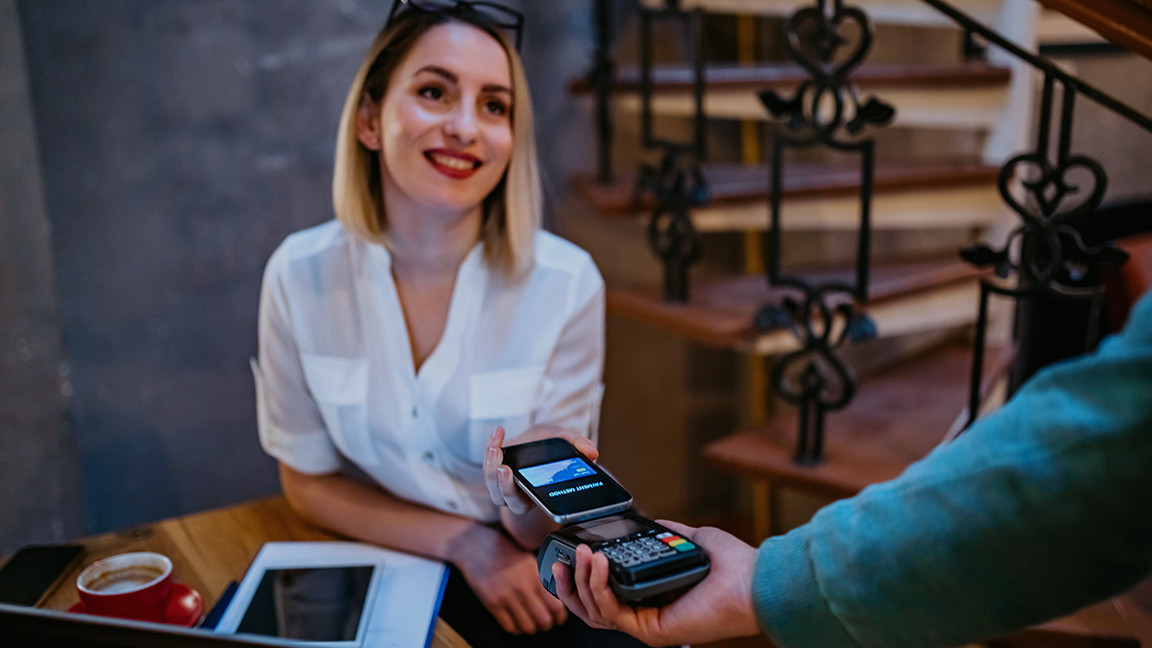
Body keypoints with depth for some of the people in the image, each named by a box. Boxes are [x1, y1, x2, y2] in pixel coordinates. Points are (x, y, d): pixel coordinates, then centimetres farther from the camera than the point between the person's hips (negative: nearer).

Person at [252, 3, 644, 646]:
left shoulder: (566, 283, -16)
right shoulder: (301, 273, -12)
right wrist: (468, 543, -13)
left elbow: (536, 534, -9)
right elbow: (309, 481, -1)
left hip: (532, 579, 0)